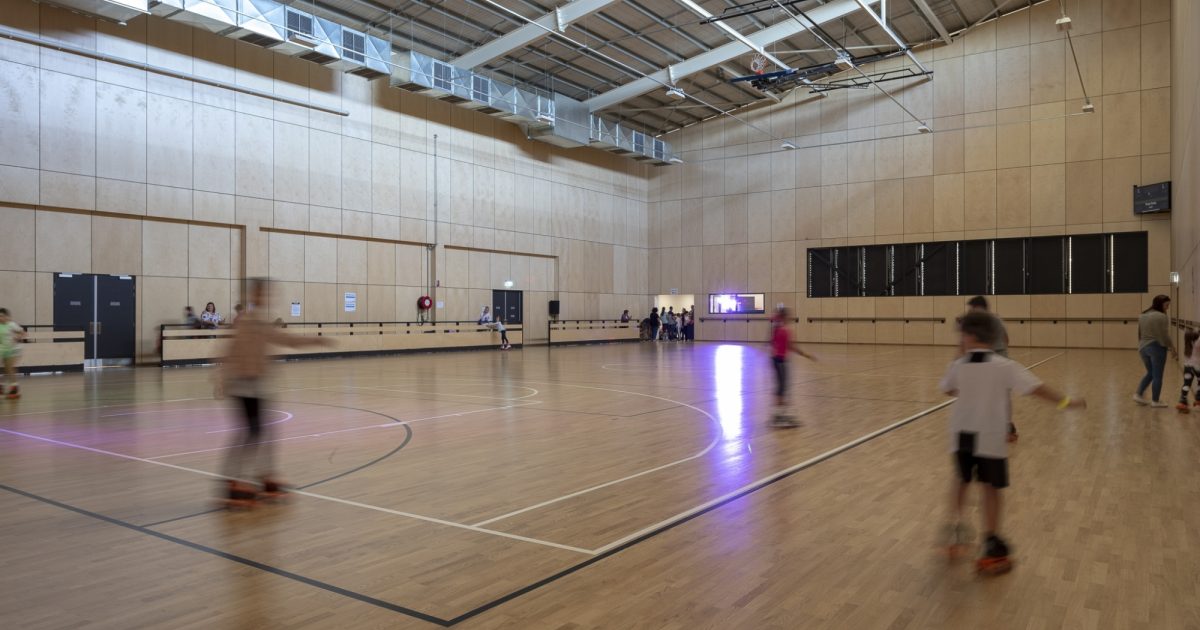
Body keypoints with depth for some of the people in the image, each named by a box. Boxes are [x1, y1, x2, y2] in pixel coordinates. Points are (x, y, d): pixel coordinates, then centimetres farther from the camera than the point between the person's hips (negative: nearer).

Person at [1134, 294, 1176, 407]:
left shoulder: (1142, 315, 10)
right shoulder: (1161, 316, -15)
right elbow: (1165, 335, -15)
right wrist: (1172, 348, -7)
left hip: (1143, 347, 7)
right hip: (1157, 348, -7)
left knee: (1150, 373, 19)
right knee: (1157, 376, 3)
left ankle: (1138, 394, 10)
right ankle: (1155, 401, 8)